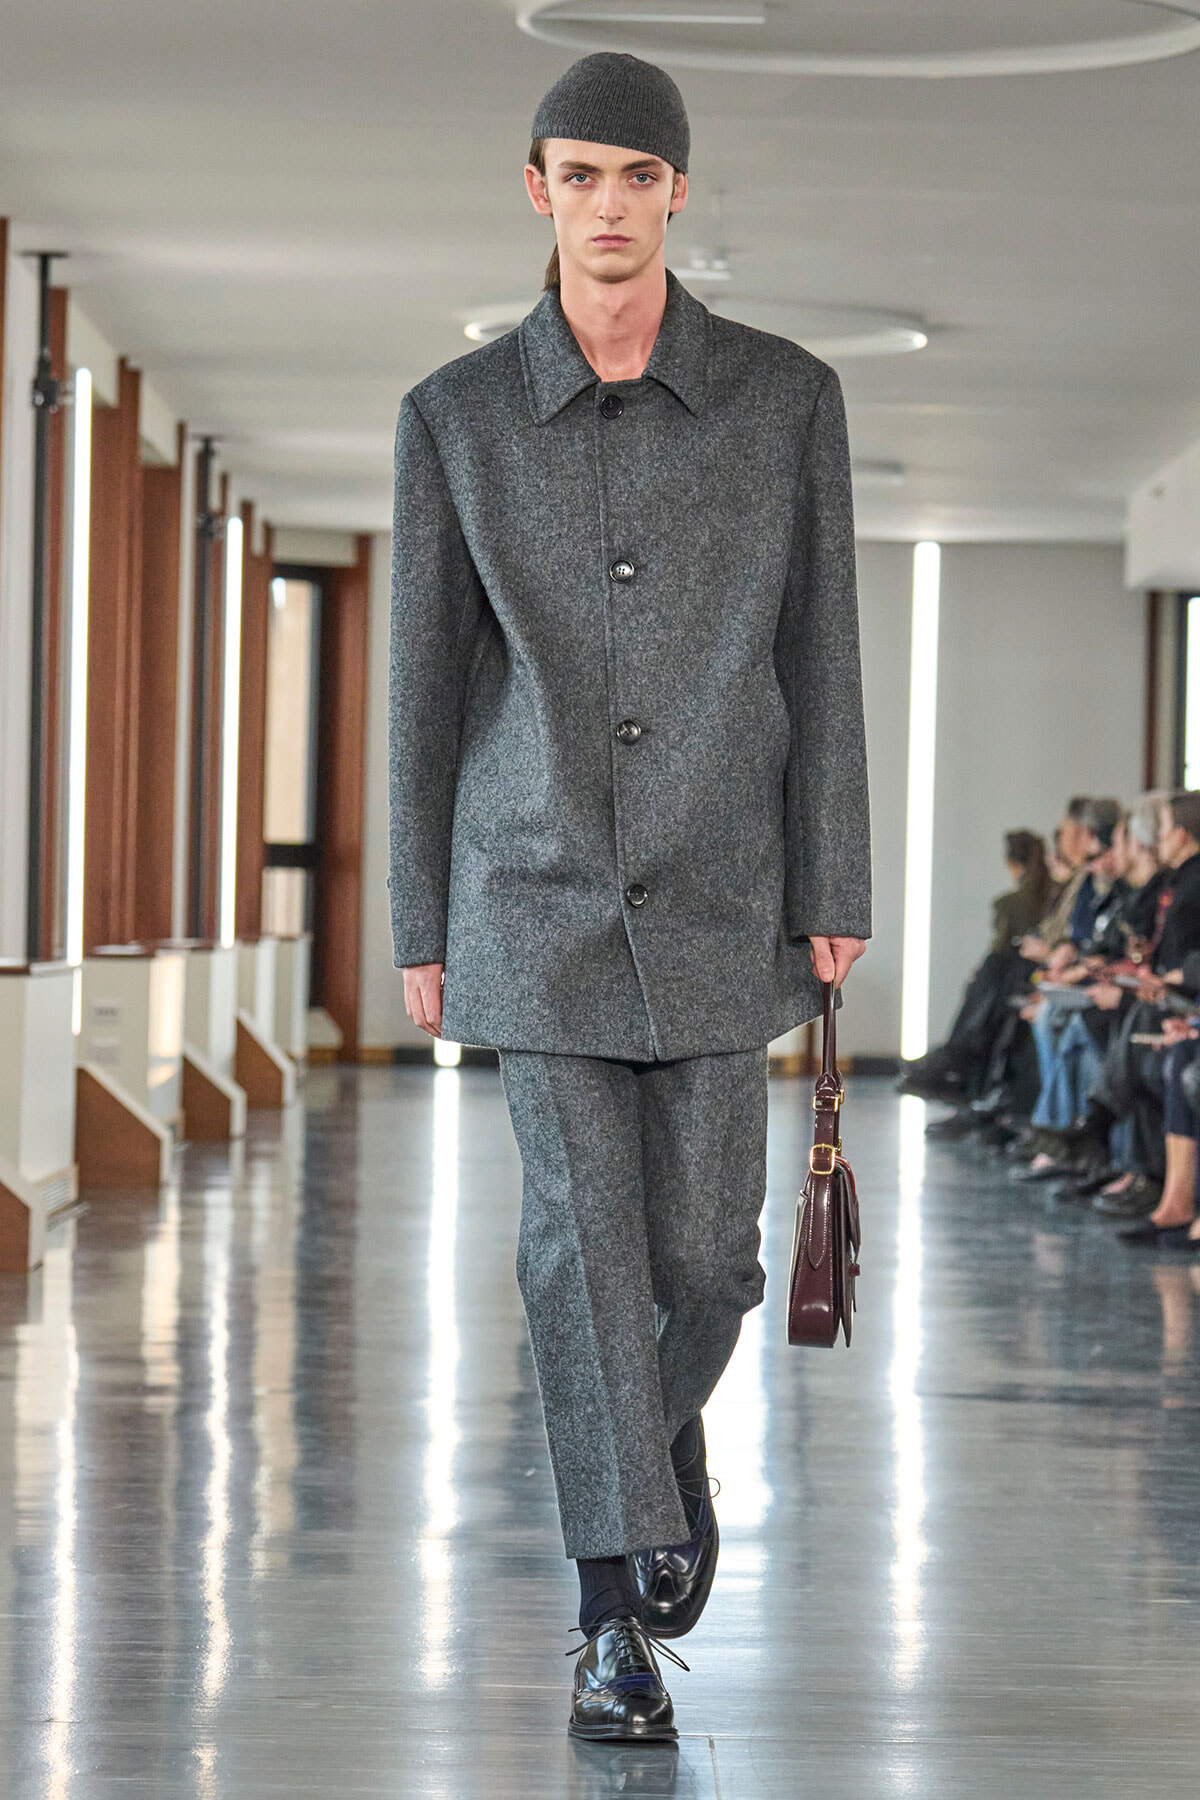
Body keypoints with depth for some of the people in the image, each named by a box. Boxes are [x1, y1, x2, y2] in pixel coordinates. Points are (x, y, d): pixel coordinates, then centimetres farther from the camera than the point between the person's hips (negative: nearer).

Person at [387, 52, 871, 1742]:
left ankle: (670, 1429, 39)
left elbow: (821, 653, 1)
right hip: (537, 884, -1)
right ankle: (617, 1618, 0)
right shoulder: (456, 415, -1)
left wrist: (838, 893, -3)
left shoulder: (786, 396, -2)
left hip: (717, 889, 1)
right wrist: (421, 925, 4)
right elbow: (429, 673, 4)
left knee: (703, 1247, 4)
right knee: (584, 1237, -6)